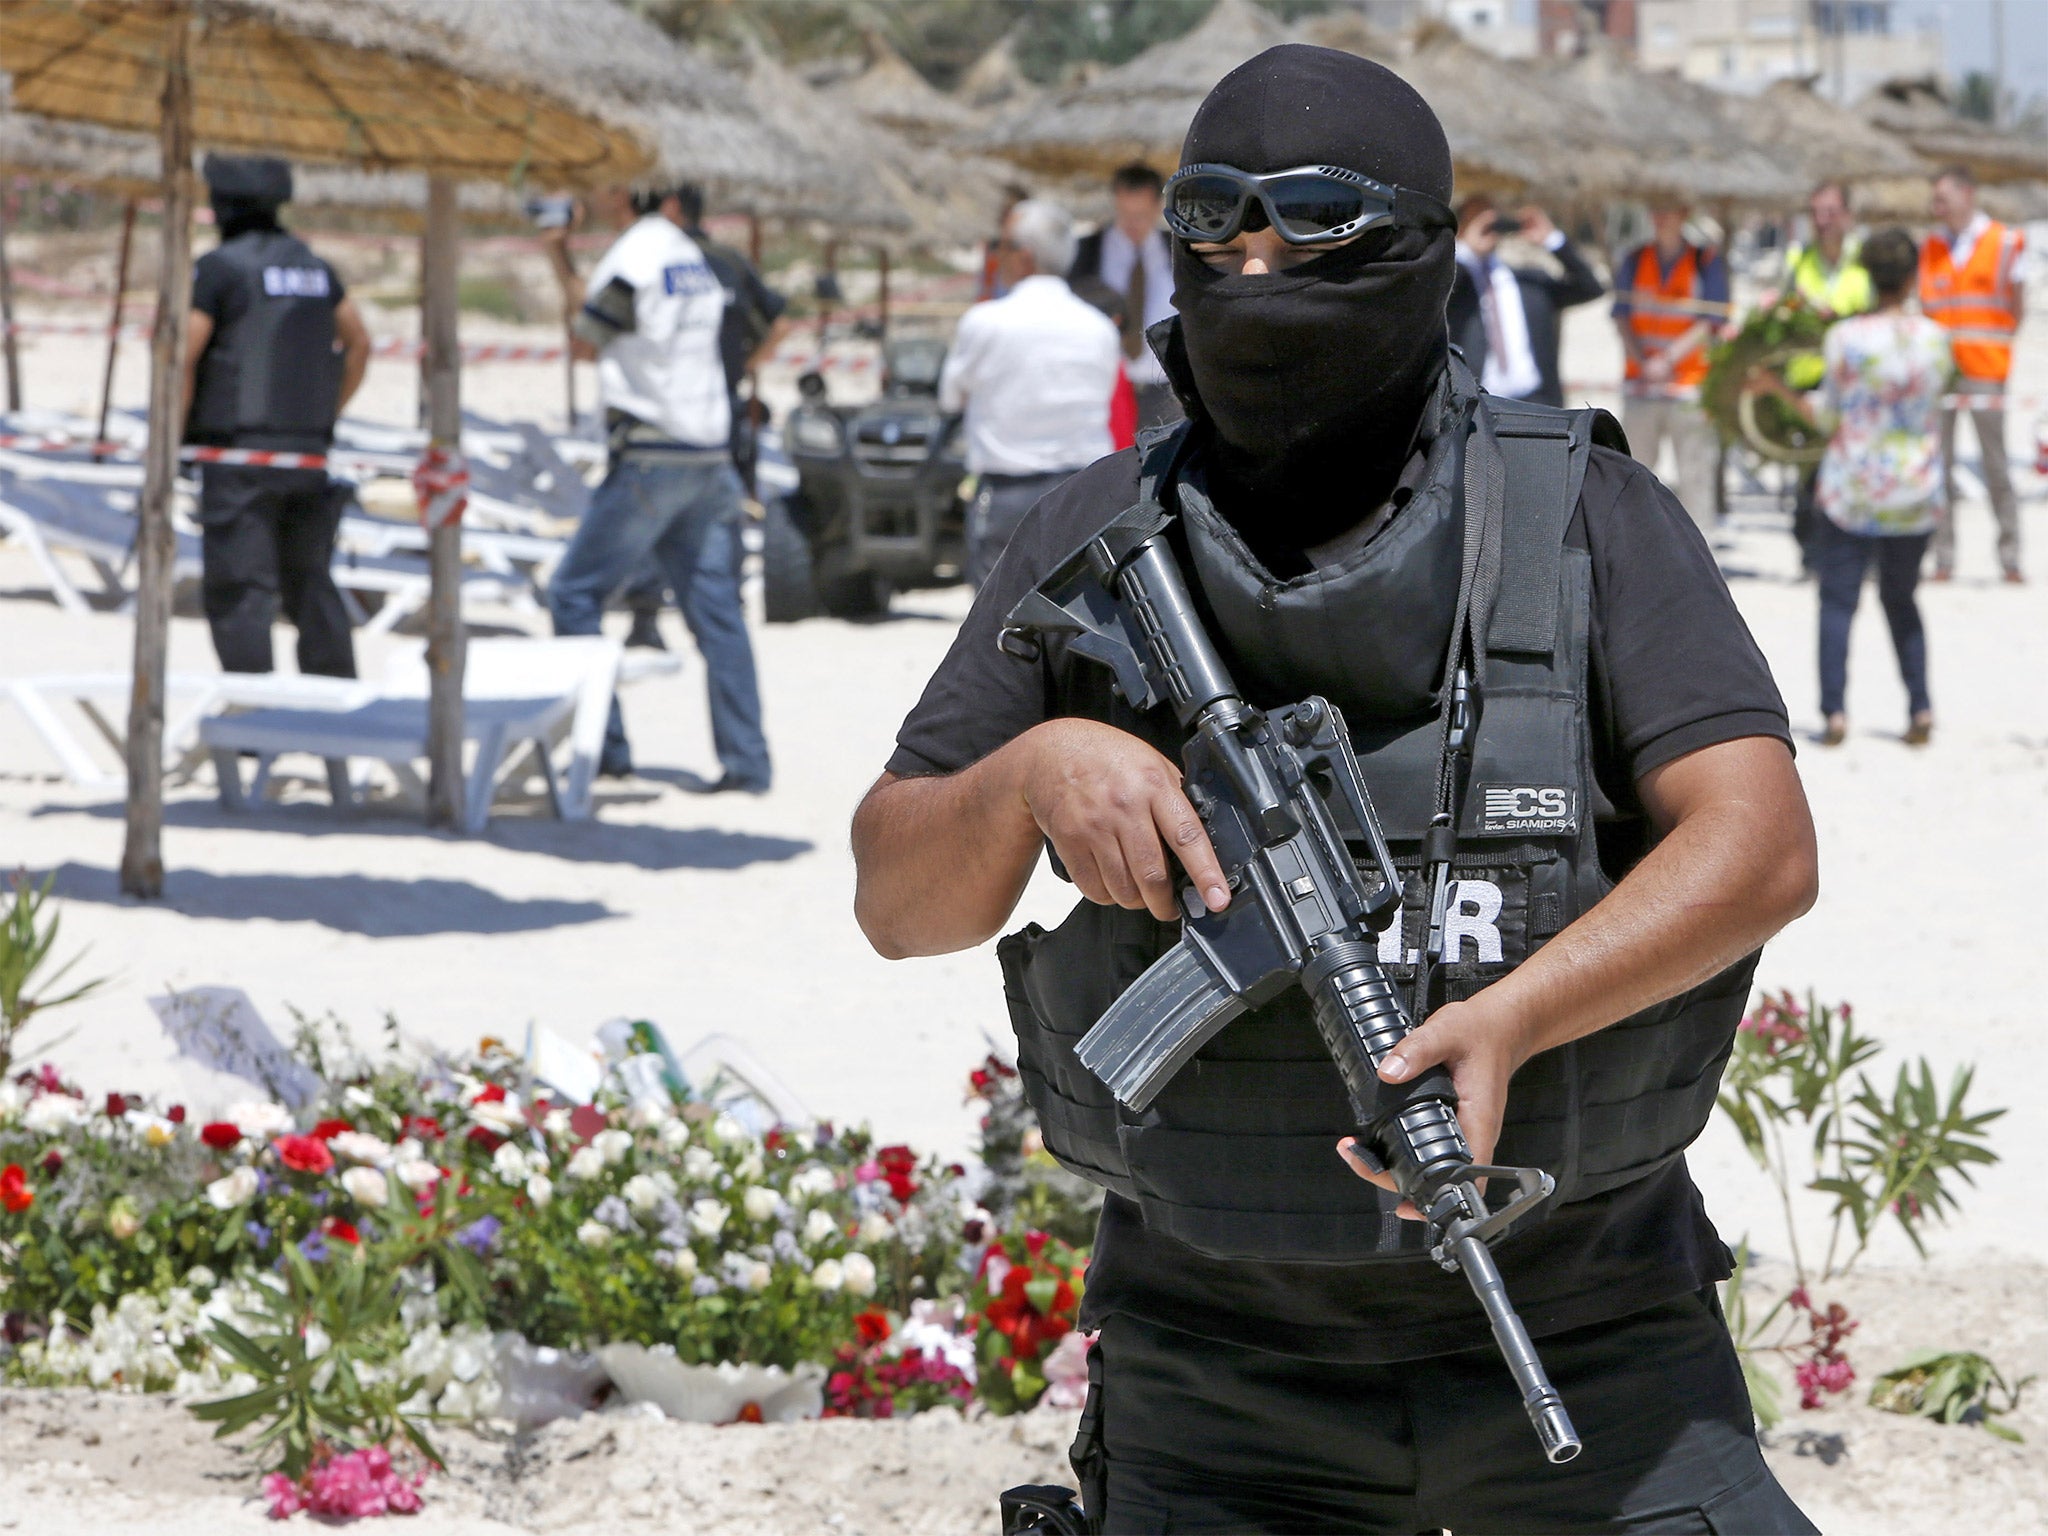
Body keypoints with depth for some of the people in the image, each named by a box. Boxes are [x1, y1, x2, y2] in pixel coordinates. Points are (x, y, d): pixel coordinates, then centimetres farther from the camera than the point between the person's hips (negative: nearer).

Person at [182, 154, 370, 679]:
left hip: (239, 453, -6)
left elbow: (182, 357, -13)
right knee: (309, 582, 15)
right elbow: (359, 343, 20)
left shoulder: (218, 268, -7)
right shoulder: (313, 266, 12)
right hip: (308, 452, 6)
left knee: (239, 589, -7)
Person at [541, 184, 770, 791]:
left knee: (576, 591, 2)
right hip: (709, 456, 8)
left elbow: (587, 343, 1)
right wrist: (562, 263, 25)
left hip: (651, 460, -8)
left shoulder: (633, 258, -12)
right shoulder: (692, 258, 13)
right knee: (714, 605, 6)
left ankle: (602, 745, -1)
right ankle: (746, 759, 2)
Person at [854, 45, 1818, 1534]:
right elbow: (898, 897, 4)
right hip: (1223, 1354, 1)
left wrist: (1512, 1017, -28)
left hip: (1582, 1335, -1)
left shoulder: (1589, 519, -3)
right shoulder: (1100, 546, 3)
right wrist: (1034, 773, -17)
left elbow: (1762, 846, -13)